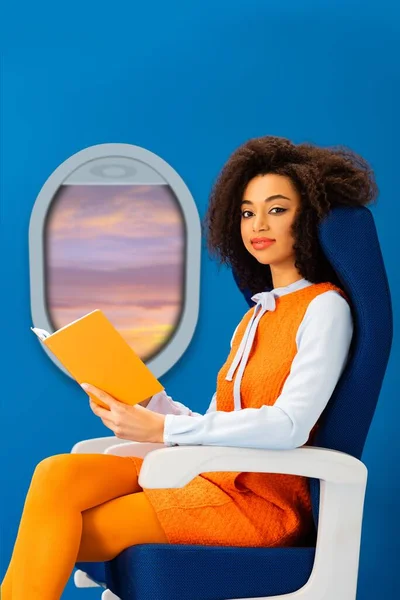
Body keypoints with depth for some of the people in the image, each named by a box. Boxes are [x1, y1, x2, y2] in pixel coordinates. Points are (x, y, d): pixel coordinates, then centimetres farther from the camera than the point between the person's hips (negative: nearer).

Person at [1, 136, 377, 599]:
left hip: (261, 498, -7)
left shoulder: (325, 307, -5)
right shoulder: (257, 314, 20)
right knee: (57, 474, -16)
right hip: (211, 475, 7)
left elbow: (291, 425, -18)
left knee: (59, 536, -18)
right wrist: (146, 402, -2)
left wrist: (165, 430, -23)